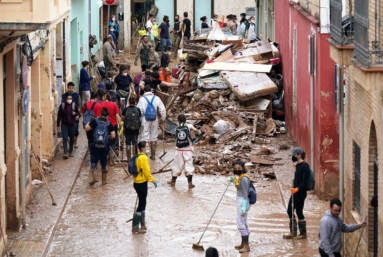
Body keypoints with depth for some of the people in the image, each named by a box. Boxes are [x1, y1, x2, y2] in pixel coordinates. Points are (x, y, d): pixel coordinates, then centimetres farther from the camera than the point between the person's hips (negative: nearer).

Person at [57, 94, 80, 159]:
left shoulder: (74, 105, -4)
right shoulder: (62, 105, -6)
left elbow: (78, 114, 5)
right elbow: (59, 115, -1)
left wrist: (76, 114, -19)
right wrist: (58, 125, -1)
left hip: (72, 124, 1)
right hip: (64, 124, -1)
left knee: (72, 139, 11)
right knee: (65, 138, -10)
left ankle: (71, 151, 27)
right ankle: (65, 152, -11)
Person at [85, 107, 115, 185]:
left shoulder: (95, 121, -3)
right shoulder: (109, 124, 1)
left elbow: (86, 128, -7)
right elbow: (113, 136, -3)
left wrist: (88, 124, 12)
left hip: (95, 145, -2)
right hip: (105, 146, 2)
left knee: (94, 161, 5)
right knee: (104, 162, 13)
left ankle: (95, 177, -13)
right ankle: (104, 180, 17)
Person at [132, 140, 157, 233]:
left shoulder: (138, 157, 11)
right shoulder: (143, 158, -18)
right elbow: (146, 171, -19)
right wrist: (153, 181, -9)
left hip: (138, 183, 10)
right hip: (141, 184, -10)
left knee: (142, 204, 18)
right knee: (141, 205, -4)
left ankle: (142, 224, 27)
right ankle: (135, 227, -2)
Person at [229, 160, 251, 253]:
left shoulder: (244, 178, -19)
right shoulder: (240, 177, 10)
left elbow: (245, 194, -22)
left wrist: (243, 207, -24)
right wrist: (234, 181, 8)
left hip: (243, 202, -11)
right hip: (241, 201, 11)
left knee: (241, 224, -7)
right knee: (243, 223, 19)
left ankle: (246, 246, -3)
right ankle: (243, 244, 30)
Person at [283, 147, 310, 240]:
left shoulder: (304, 166, -15)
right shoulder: (298, 165, 12)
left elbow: (305, 181, -20)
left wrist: (297, 189, -29)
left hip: (301, 193, -10)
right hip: (295, 192, 10)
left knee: (299, 212, -2)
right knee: (290, 211, 12)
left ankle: (303, 234, 8)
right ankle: (293, 232, 23)